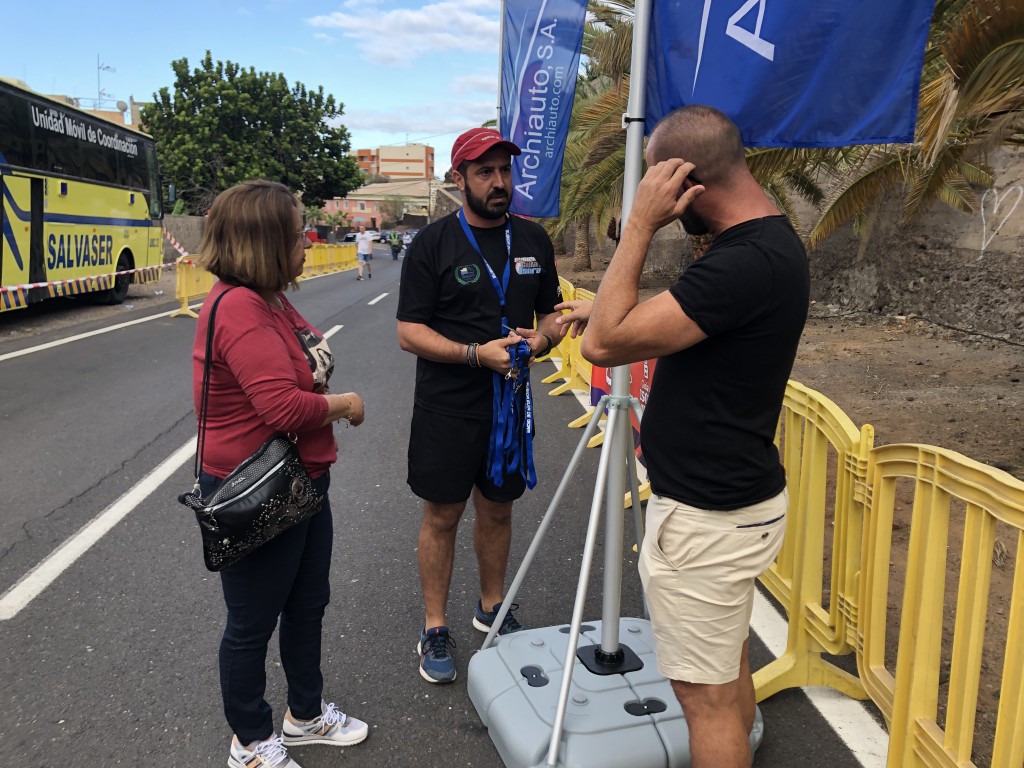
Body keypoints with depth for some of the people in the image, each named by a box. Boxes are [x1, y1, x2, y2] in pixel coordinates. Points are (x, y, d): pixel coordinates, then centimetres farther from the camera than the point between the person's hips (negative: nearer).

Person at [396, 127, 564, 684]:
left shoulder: (533, 240, 7)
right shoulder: (433, 244, -7)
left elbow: (551, 312, 16)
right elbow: (409, 332, -11)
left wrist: (542, 336, -8)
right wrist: (477, 353, -22)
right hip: (447, 408, -4)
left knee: (497, 510, 16)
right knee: (442, 515, 6)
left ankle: (492, 609, 36)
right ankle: (435, 630, 22)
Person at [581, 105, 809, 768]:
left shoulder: (747, 263, -26)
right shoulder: (773, 242, 6)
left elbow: (604, 341, -26)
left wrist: (641, 224, -22)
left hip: (707, 519, -10)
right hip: (738, 499, 10)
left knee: (707, 693, 6)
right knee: (730, 670, 25)